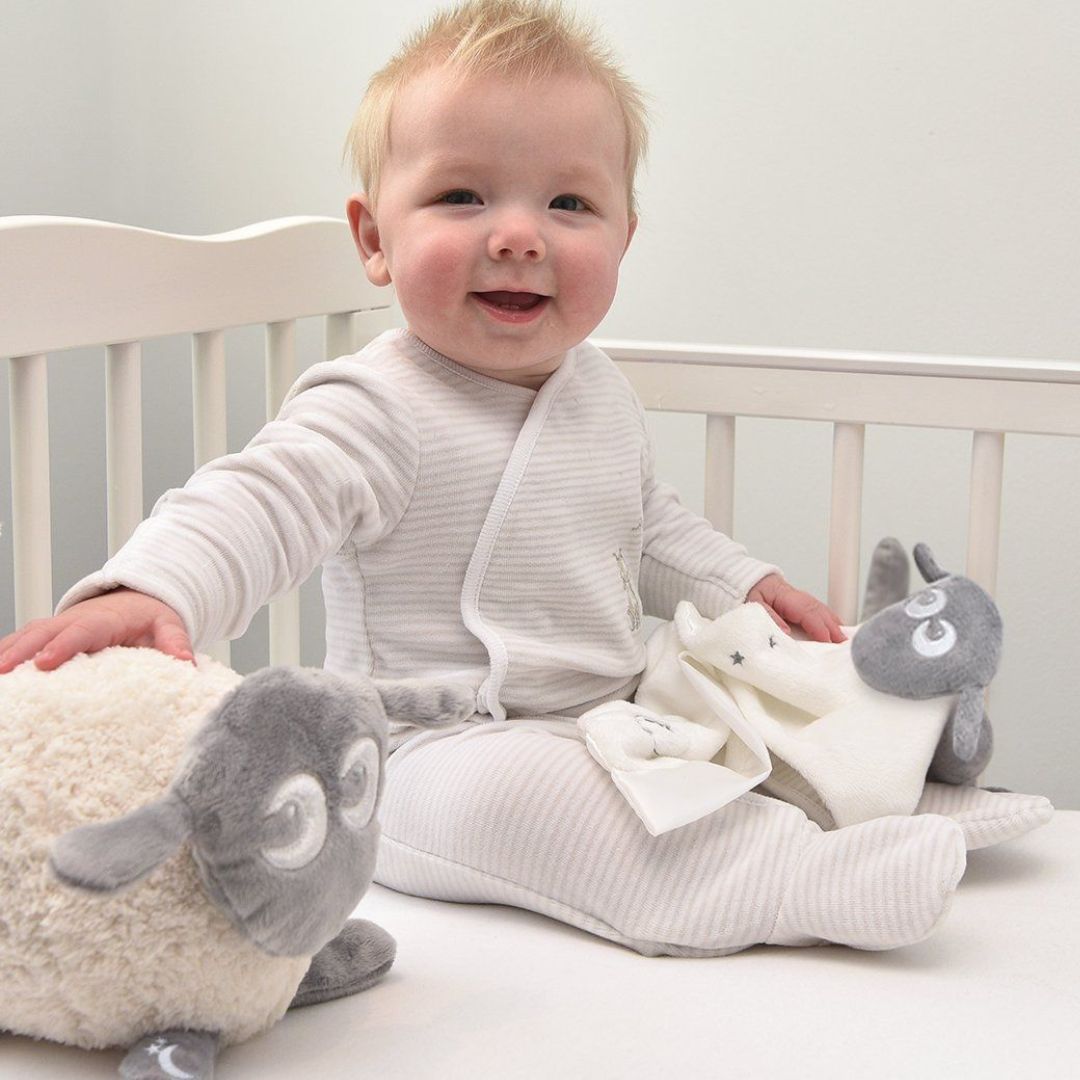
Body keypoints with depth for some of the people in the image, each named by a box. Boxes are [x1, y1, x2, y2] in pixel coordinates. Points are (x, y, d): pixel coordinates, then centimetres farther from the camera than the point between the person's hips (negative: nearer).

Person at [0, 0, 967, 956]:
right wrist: (147, 593, -51)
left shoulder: (600, 392, 9)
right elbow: (255, 505, -32)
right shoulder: (381, 414, -18)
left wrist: (745, 587, 18)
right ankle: (790, 878, -37)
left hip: (618, 712, 9)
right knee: (496, 792, -37)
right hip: (437, 751, -9)